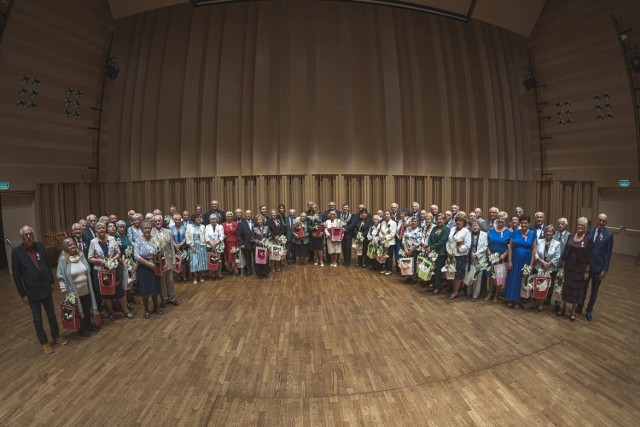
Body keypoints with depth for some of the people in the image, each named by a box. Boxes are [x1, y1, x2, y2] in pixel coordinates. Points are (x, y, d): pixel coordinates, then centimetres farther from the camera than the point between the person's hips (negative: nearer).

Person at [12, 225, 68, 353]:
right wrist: (22, 294, -7)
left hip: (46, 288, 3)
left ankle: (56, 336, 34)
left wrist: (51, 281, 8)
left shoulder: (40, 246, -2)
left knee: (52, 315, 16)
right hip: (32, 291, -3)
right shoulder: (17, 251, -12)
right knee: (37, 319, 11)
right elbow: (16, 275, -8)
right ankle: (44, 342, 28)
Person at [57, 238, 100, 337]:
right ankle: (82, 328, 29)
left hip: (86, 289, 4)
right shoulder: (63, 260, -14)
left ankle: (89, 325, 36)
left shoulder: (81, 255, 0)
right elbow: (61, 277, -12)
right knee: (79, 310, 12)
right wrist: (64, 292, -14)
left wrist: (89, 284, 13)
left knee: (87, 308, 17)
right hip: (74, 291, -4)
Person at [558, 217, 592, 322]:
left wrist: (587, 271, -8)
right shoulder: (571, 236, 2)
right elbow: (565, 251, 5)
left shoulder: (588, 239, -8)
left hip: (580, 268, -3)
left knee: (577, 289, 8)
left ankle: (573, 312, 22)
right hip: (569, 266, 3)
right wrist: (563, 264, 2)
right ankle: (563, 307, 26)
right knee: (566, 286, 12)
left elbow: (589, 256, -8)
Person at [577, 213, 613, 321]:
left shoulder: (609, 235, -8)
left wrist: (605, 270, -10)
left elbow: (608, 254, -8)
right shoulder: (590, 232, -1)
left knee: (594, 290, 11)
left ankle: (589, 310, 24)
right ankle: (580, 306, 29)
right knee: (583, 287, 13)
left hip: (598, 267, -2)